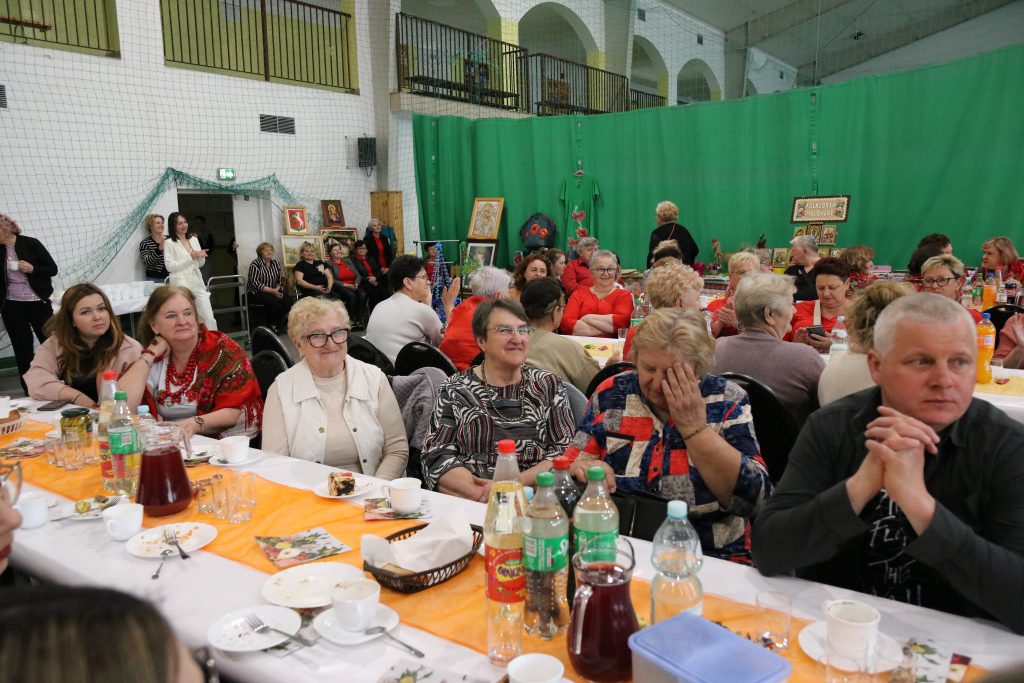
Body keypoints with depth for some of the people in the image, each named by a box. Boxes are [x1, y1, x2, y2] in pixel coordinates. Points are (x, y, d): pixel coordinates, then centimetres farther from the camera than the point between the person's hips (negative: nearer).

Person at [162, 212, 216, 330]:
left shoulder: (194, 239, 14)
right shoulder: (169, 243, -2)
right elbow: (170, 267, -10)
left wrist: (201, 257, -3)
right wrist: (191, 258, -14)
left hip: (197, 282, 5)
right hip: (181, 284, -5)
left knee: (209, 318, 0)